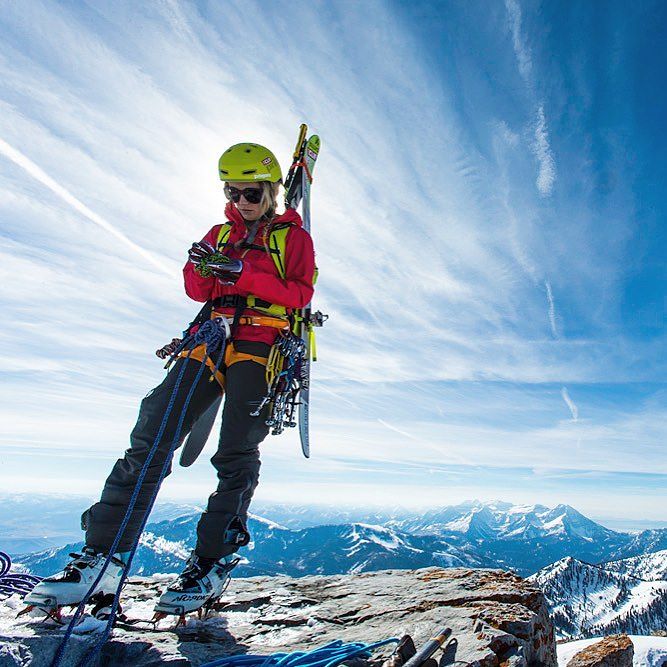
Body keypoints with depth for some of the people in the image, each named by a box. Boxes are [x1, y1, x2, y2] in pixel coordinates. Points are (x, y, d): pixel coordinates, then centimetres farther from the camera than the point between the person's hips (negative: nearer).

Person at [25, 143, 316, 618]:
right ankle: (103, 555, -2)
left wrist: (244, 273, -16)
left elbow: (299, 294, -3)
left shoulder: (293, 236, 11)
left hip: (261, 345, -4)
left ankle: (212, 563, 4)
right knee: (150, 438, -7)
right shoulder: (221, 233, 24)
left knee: (236, 455, -6)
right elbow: (197, 291, 18)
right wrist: (202, 267, -6)